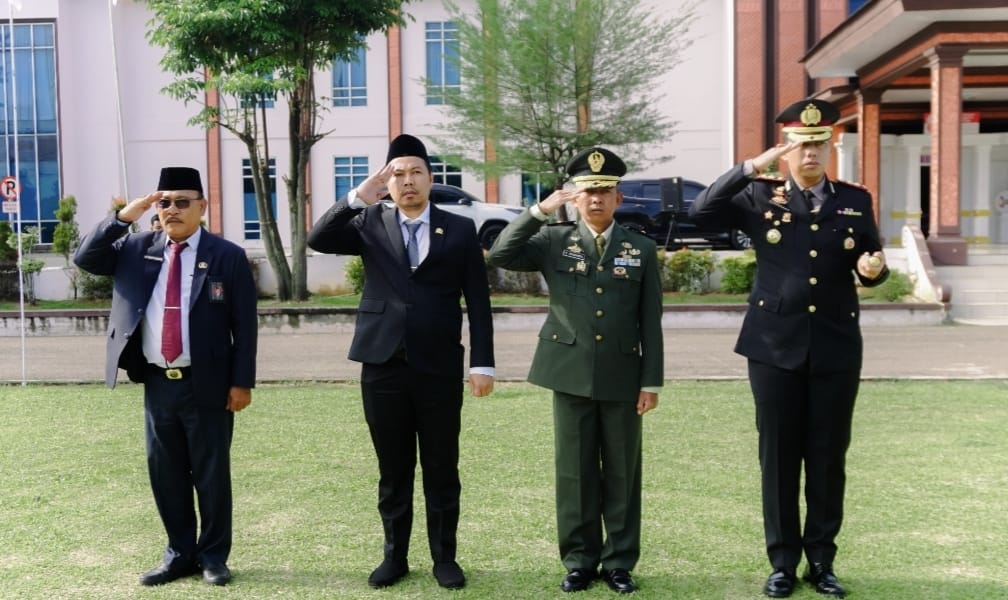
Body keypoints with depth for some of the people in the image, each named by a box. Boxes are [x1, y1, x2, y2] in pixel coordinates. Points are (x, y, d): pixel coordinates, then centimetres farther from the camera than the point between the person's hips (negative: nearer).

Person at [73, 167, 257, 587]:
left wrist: (242, 381, -9)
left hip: (206, 384, -4)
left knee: (211, 473, 6)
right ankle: (180, 554, 27)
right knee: (165, 473, 12)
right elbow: (85, 259, -1)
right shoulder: (137, 249, 7)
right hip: (157, 384, 4)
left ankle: (213, 556, 21)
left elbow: (245, 325, -5)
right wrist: (124, 217, -9)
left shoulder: (228, 257, -5)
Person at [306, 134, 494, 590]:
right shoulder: (371, 224, 6)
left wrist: (482, 363, -5)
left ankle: (444, 557, 22)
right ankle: (395, 556, 25)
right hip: (383, 367, 1)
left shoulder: (460, 229, 3)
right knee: (393, 471, 11)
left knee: (441, 470, 8)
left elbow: (478, 301, 1)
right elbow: (317, 241, -9)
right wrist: (361, 195, -17)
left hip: (439, 368, -1)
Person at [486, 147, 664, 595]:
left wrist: (652, 381, -2)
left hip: (622, 376, 0)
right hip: (571, 374, 0)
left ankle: (620, 561, 19)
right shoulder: (553, 241, 5)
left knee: (622, 472, 7)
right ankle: (579, 561, 19)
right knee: (575, 471, 7)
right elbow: (500, 256, -9)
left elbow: (650, 322, 3)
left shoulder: (642, 250, 5)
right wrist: (539, 211, -14)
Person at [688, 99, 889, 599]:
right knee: (779, 457, 6)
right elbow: (701, 211, -12)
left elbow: (871, 265, 9)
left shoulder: (856, 200, 7)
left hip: (836, 349, 2)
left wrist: (874, 268, -15)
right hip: (775, 347, -1)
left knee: (828, 457, 8)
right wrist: (752, 167, -16)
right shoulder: (760, 196, 2)